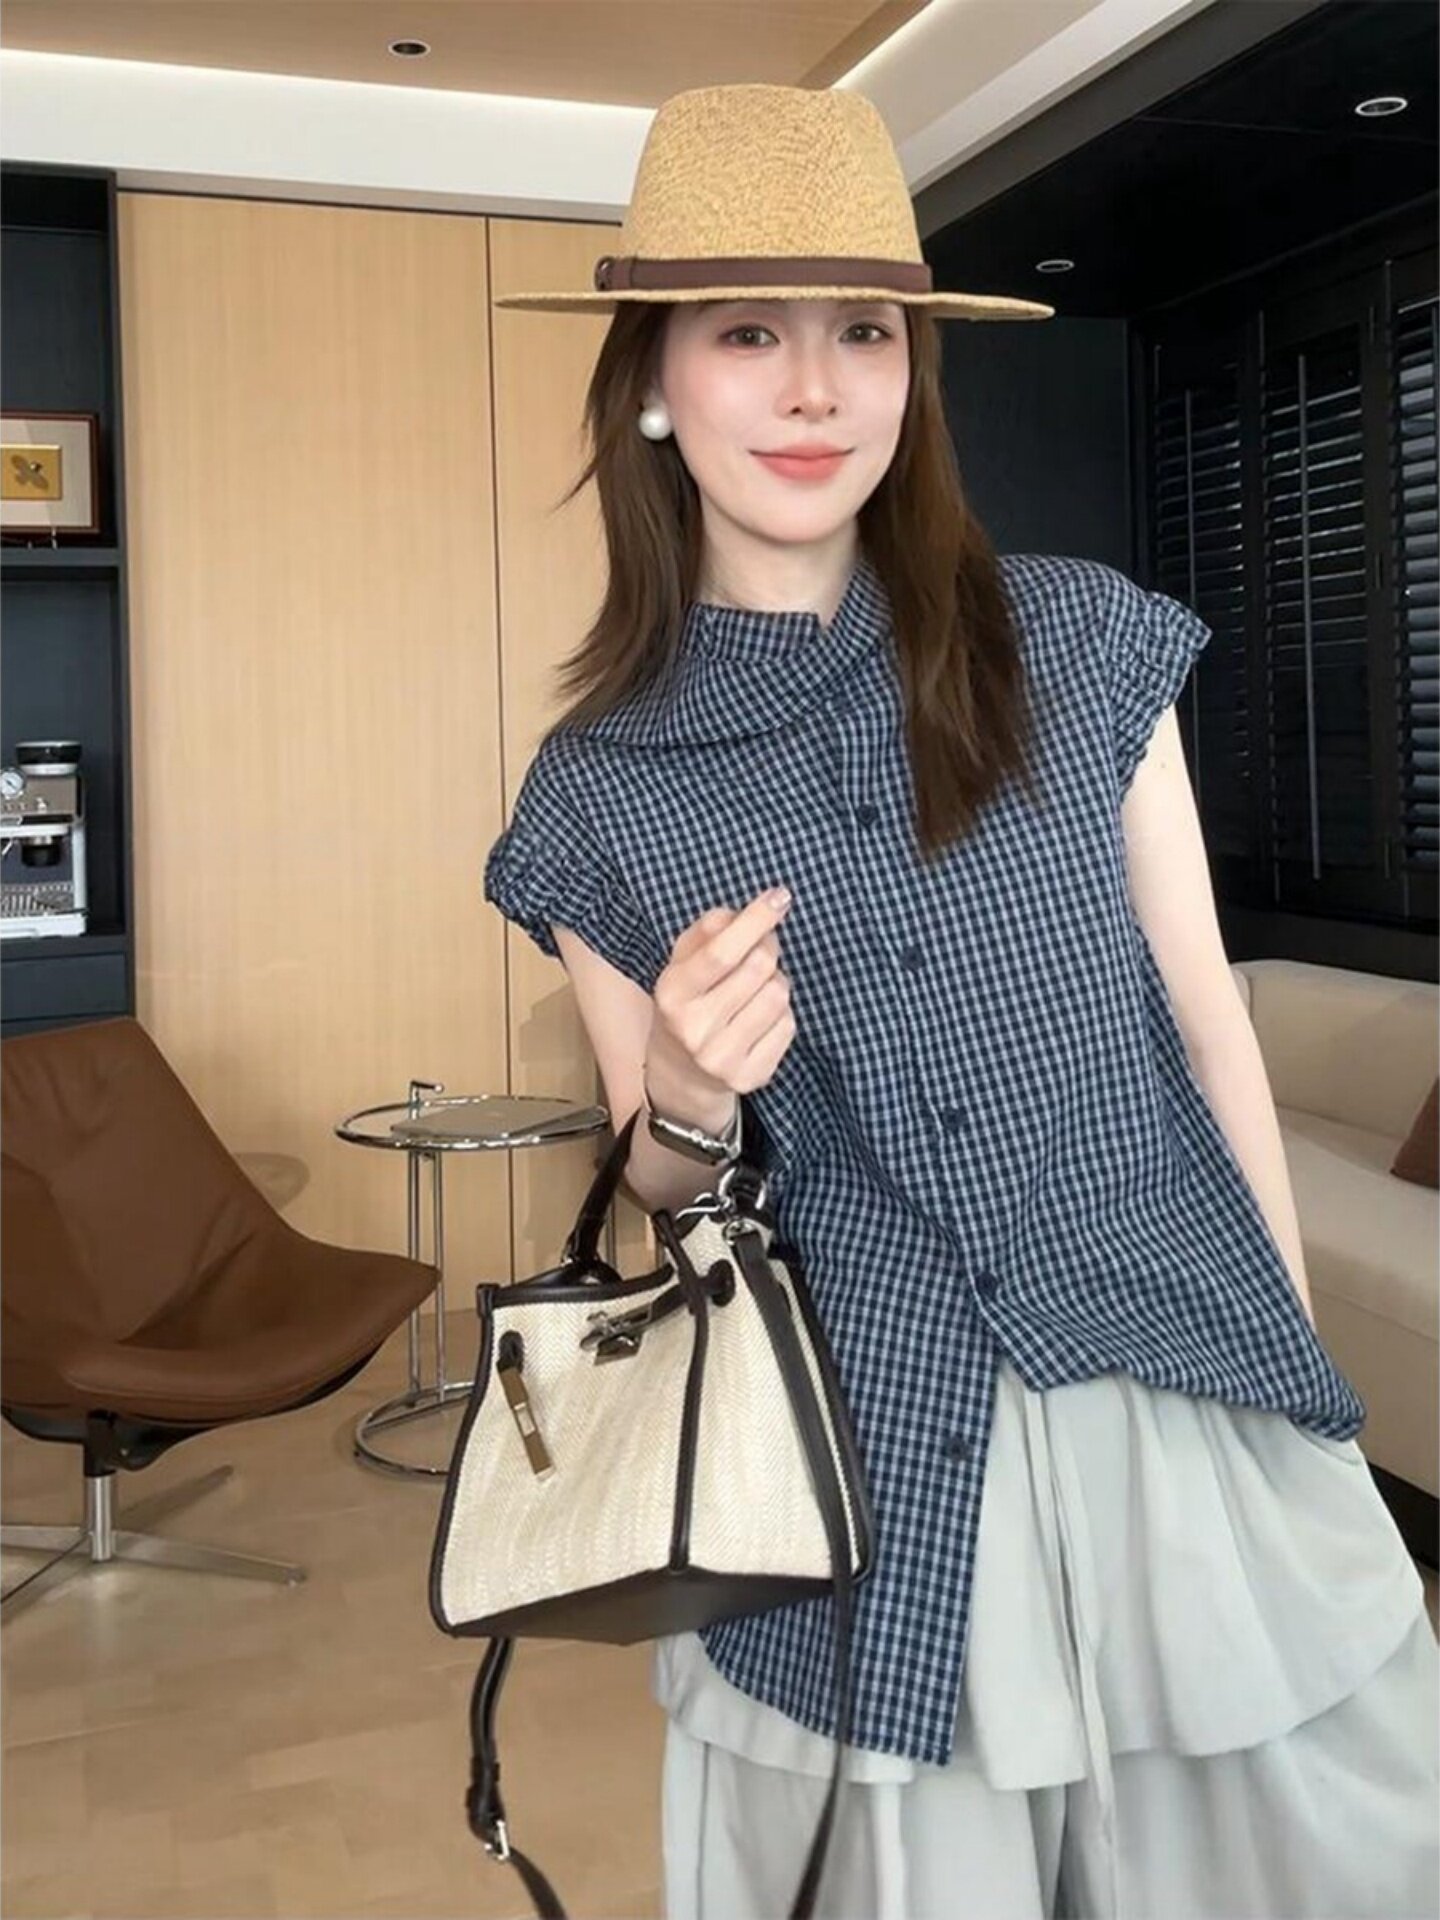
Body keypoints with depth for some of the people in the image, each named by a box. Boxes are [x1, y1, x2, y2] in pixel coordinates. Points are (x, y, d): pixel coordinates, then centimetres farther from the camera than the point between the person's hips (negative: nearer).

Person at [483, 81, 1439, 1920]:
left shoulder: (1079, 642, -2)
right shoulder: (595, 795, -2)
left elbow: (1202, 1010, 5)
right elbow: (661, 1198, 7)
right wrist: (688, 1100, -16)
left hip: (1186, 1421, 1)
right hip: (858, 1493, 0)